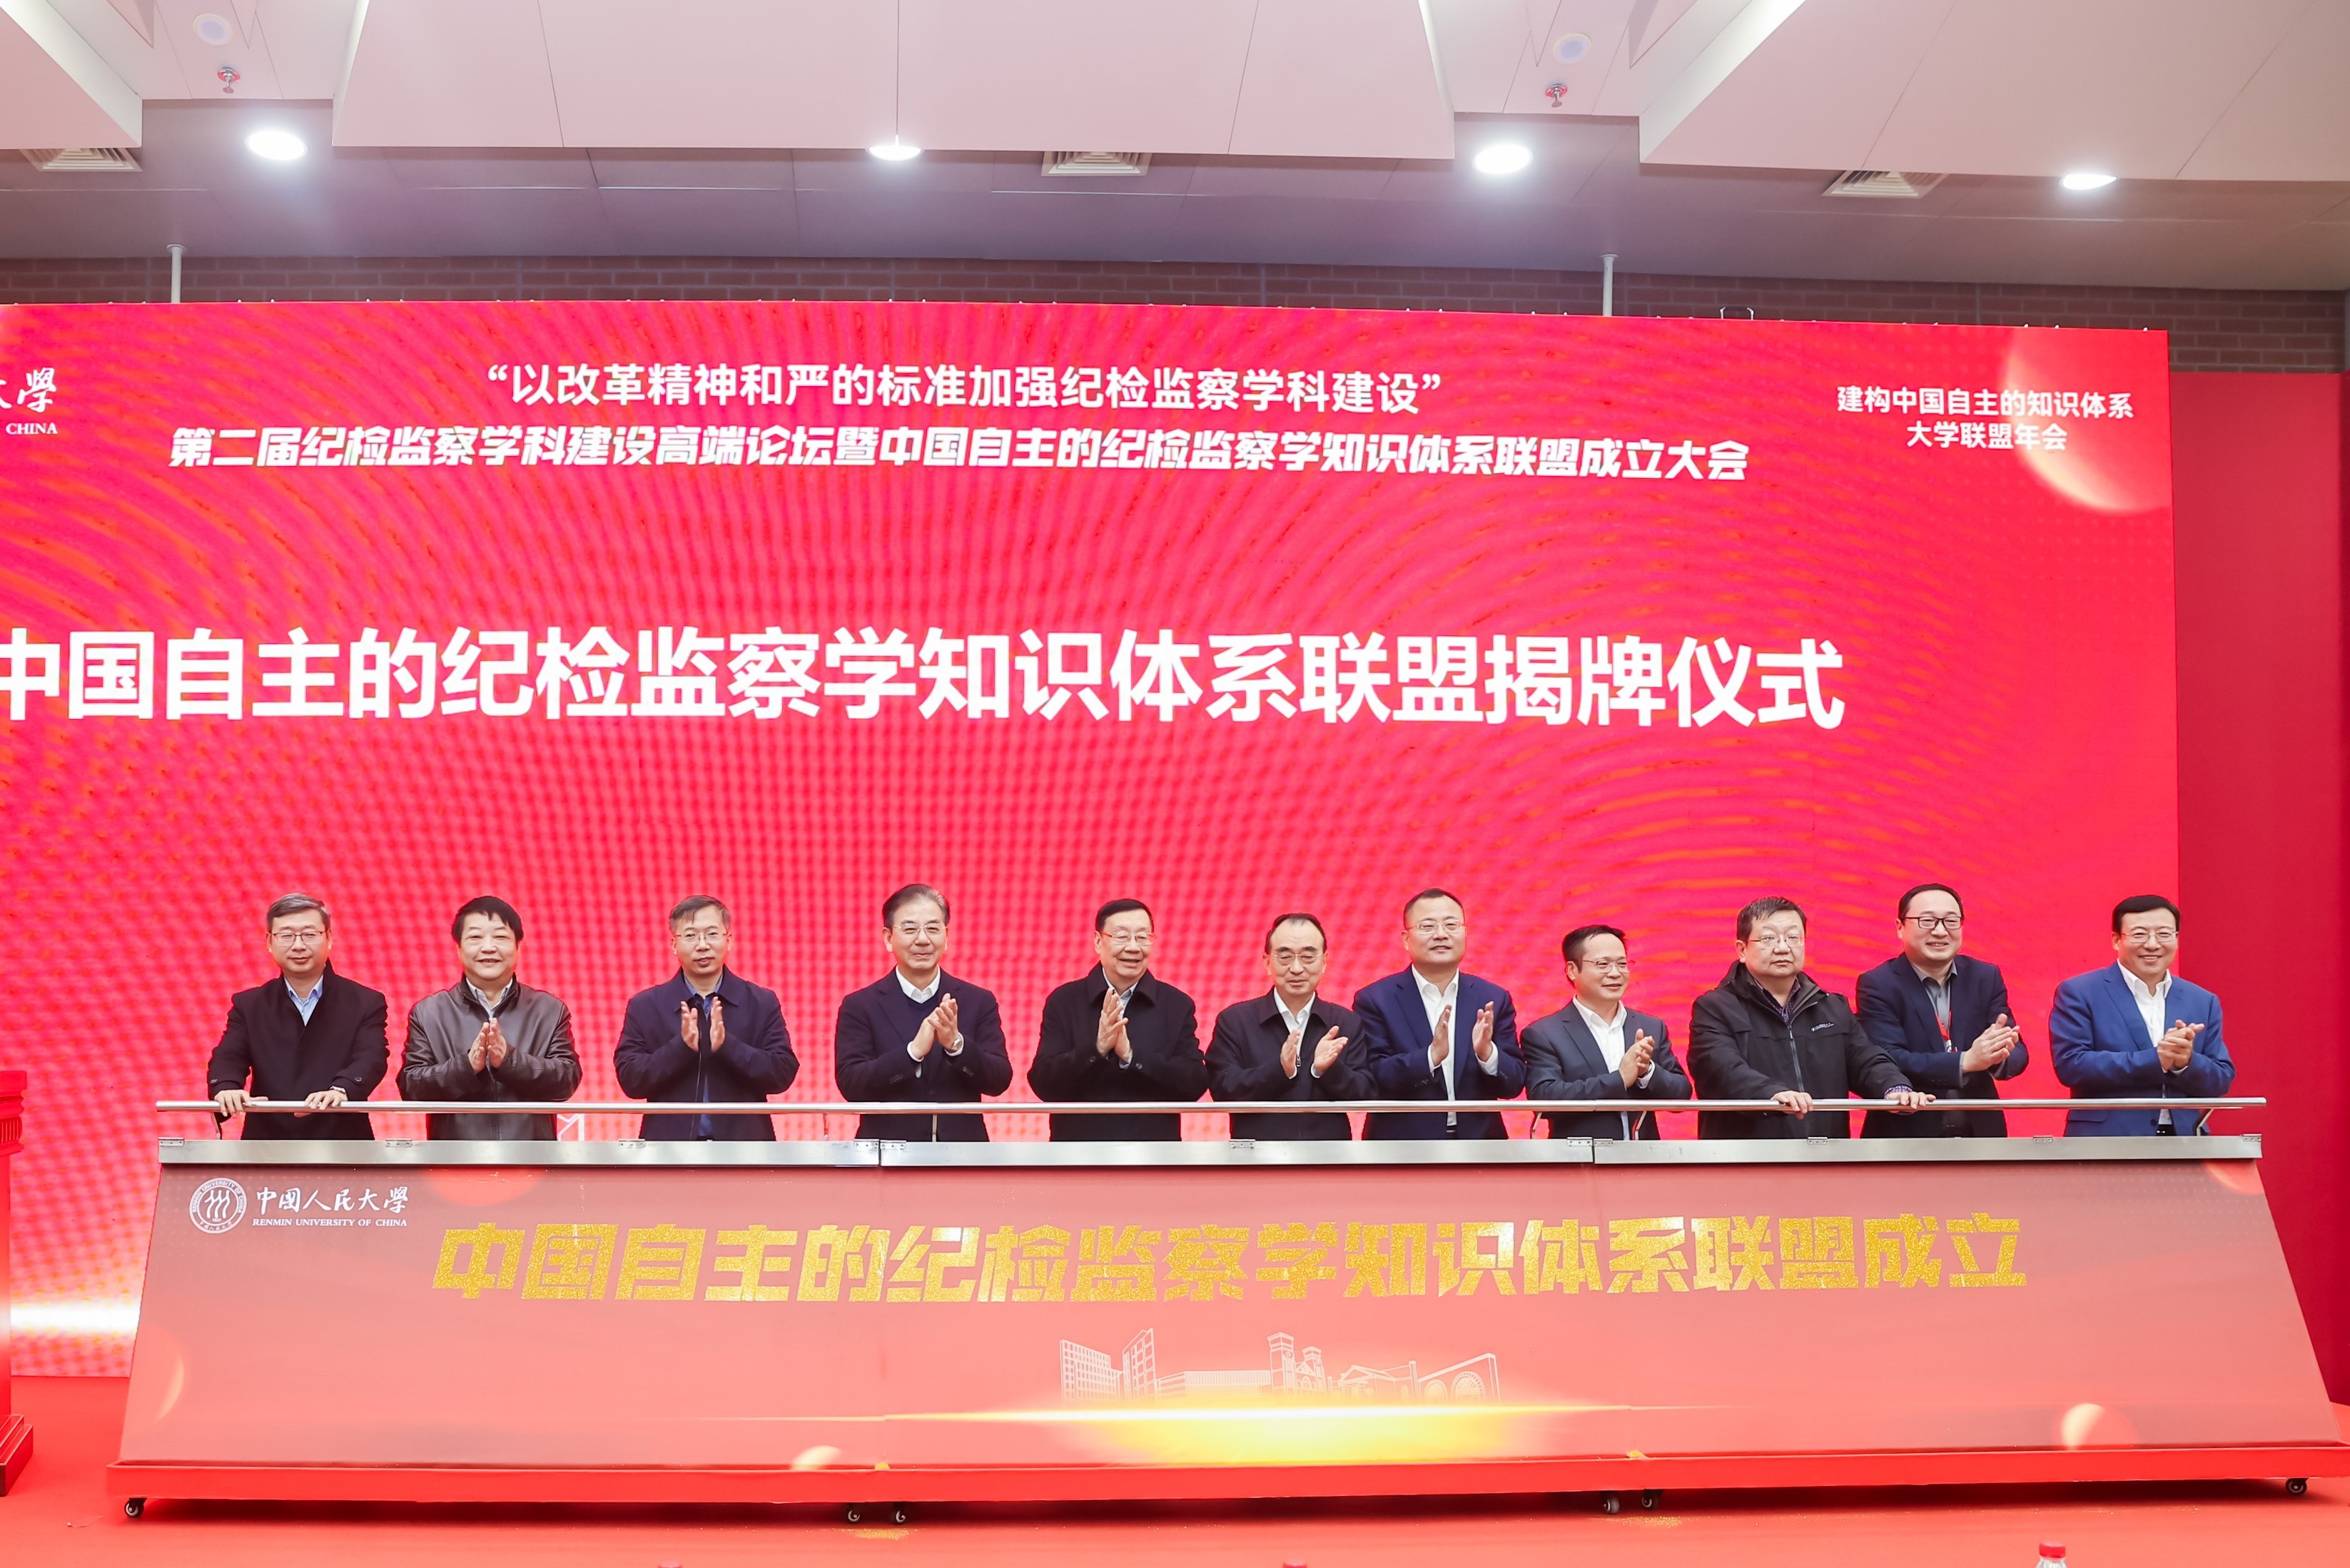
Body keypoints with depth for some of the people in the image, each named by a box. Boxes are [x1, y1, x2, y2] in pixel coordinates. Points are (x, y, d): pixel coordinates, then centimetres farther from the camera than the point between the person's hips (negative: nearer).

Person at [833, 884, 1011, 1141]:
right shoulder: (860, 1006, 0)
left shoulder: (979, 1002, 3)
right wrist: (914, 1051, -21)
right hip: (887, 1153, -1)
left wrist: (956, 1044, -19)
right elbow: (850, 1085, -9)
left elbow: (999, 1081, -2)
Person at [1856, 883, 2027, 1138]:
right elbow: (1888, 1061, -20)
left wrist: (1999, 1055, -25)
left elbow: (2018, 1053, -2)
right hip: (1905, 1137, -3)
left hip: (1980, 1133, 4)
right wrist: (1966, 1061, -29)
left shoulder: (1986, 978, 3)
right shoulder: (1878, 985, -9)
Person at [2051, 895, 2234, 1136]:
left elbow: (2221, 1081, 11)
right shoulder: (2079, 994, 0)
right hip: (2105, 1148, -4)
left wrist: (2185, 1062, -12)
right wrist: (2155, 1060, -16)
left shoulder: (2203, 1002, 13)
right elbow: (2070, 1065, -11)